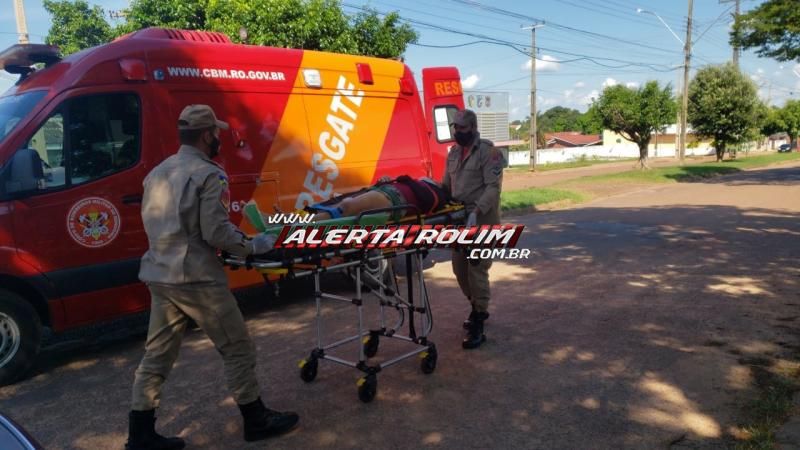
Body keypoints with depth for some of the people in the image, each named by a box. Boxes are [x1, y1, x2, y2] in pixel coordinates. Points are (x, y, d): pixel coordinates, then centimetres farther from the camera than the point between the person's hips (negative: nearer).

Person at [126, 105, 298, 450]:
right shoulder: (209, 175, -14)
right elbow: (217, 233, -19)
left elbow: (151, 222, 18)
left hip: (159, 275, 8)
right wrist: (253, 245, -5)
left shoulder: (157, 173, 12)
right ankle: (256, 420, 18)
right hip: (197, 278, -8)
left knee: (157, 354, 14)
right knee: (237, 349, 7)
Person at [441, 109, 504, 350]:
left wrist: (476, 211, -30)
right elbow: (446, 185, 18)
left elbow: (493, 187, -18)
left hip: (482, 220, -8)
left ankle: (477, 327, -1)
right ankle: (478, 308, 35)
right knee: (460, 268, 13)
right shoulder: (453, 153, 14)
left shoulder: (488, 152, -10)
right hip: (460, 219, 8)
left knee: (477, 270, -8)